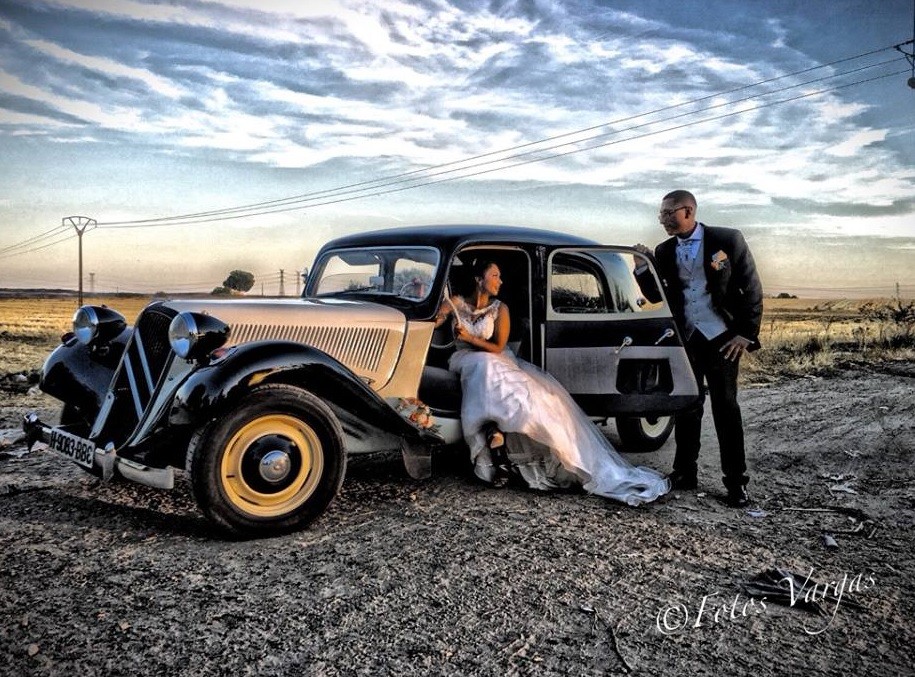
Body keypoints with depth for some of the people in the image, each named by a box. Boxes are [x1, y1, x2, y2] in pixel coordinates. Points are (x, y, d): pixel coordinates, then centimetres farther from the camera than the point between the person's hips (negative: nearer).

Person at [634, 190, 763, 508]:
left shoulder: (727, 240, -6)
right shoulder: (664, 251, 6)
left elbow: (751, 288, -4)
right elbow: (656, 296, 8)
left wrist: (746, 334, -9)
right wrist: (642, 268, -7)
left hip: (721, 337, -4)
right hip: (684, 338, 4)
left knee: (725, 407, 0)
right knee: (686, 406, 10)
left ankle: (736, 481, 8)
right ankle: (684, 473, 20)